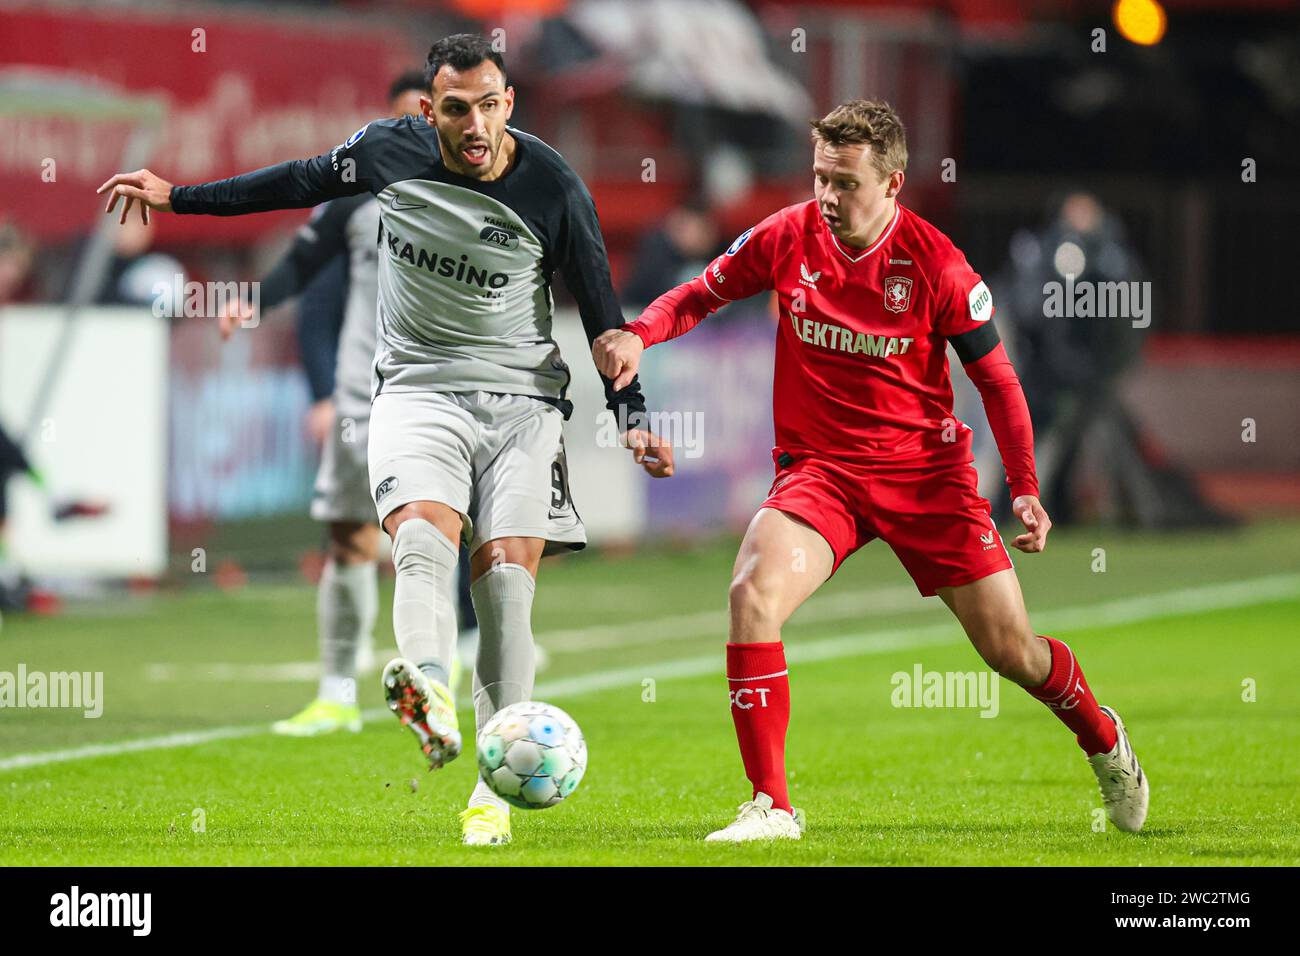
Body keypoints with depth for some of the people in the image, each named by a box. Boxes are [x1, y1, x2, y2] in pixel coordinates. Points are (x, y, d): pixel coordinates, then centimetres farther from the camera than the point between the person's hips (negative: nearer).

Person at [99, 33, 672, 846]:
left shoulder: (553, 189, -10)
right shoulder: (390, 151, -5)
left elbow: (600, 308, 0)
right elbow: (306, 180, 14)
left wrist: (633, 418, -6)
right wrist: (179, 196, 21)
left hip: (520, 396, -1)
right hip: (417, 389, 1)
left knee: (507, 575, -13)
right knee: (423, 535, -27)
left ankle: (493, 794, -9)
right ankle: (429, 695, -54)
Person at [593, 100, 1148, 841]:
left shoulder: (936, 265, -13)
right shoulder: (787, 238, -7)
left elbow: (998, 380, -3)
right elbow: (703, 293, 9)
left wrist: (1025, 489, -9)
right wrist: (639, 334, -12)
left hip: (926, 468, -1)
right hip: (819, 468, 1)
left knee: (1010, 648, 1)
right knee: (753, 594, -25)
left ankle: (1103, 738, 35)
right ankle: (771, 807, -18)